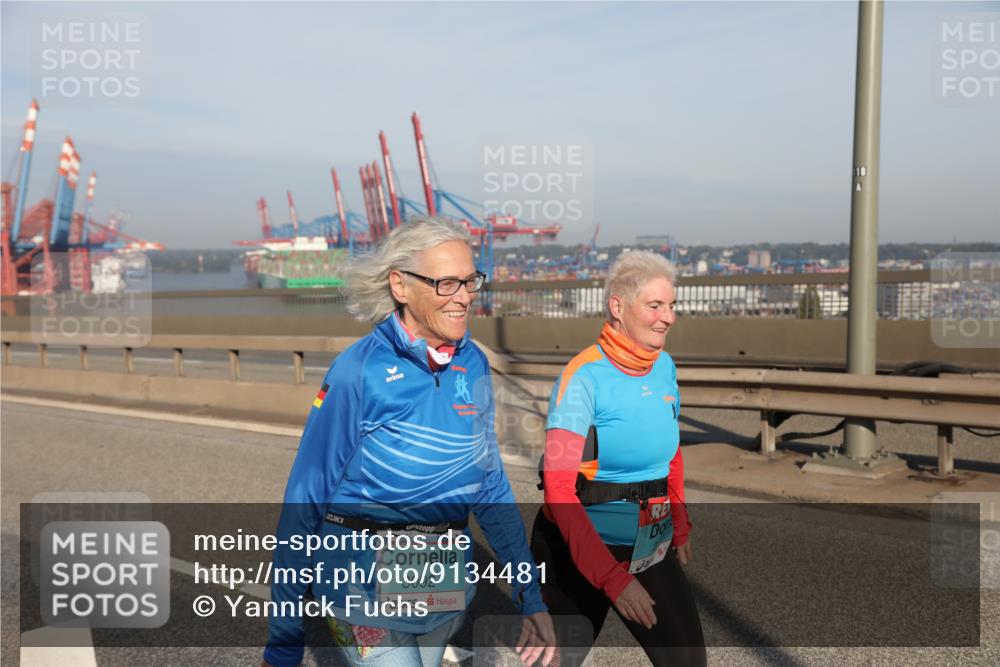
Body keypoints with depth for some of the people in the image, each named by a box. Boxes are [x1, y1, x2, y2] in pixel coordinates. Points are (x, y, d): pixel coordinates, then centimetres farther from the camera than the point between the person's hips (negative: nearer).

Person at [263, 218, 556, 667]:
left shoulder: (473, 366, -1)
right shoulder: (358, 372, -16)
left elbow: (491, 485, 7)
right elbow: (306, 499, -12)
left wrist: (532, 598, 5)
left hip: (448, 583, 5)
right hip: (368, 589, -5)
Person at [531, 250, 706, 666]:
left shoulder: (665, 367, 2)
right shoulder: (584, 376, -18)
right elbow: (558, 487, -23)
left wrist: (680, 526, 18)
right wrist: (612, 579, -26)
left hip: (651, 550, 5)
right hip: (579, 549, -5)